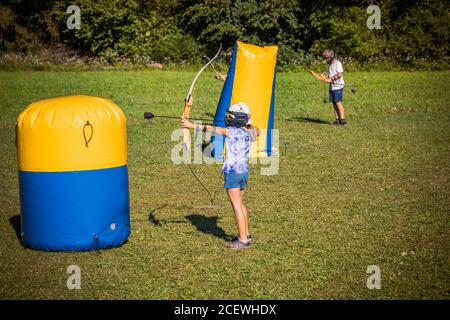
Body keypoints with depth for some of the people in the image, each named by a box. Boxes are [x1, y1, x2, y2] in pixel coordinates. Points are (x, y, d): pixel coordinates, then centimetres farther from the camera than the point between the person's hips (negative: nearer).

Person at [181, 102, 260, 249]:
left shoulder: (234, 132, -17)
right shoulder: (248, 132, 5)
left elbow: (213, 129, -21)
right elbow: (257, 132, 29)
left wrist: (192, 126, -20)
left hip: (233, 172, -8)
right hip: (244, 172, 8)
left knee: (237, 206, -3)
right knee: (240, 204, 22)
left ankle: (243, 240, 0)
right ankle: (246, 234, 32)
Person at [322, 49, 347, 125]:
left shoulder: (337, 63, -9)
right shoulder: (330, 64, 18)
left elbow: (340, 74, -18)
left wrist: (331, 79, -18)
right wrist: (326, 78, 3)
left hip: (338, 86, -9)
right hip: (332, 87, 9)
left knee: (338, 102, -12)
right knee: (334, 103, 5)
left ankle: (342, 119, -13)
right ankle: (337, 119, 6)